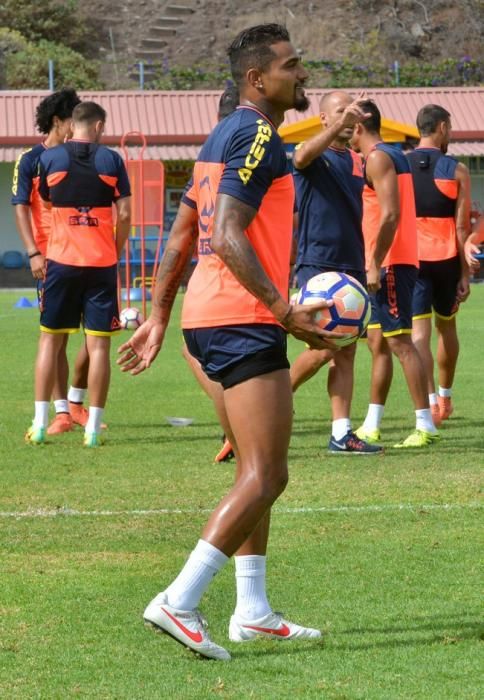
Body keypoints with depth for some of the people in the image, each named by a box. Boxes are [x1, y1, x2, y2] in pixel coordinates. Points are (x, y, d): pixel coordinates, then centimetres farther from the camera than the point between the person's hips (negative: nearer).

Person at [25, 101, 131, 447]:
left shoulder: (50, 158, 2)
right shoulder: (111, 159, 0)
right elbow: (124, 214, -1)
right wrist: (116, 254, 10)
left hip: (62, 260, 1)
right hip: (102, 262, -1)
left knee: (50, 339, 10)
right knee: (99, 343, 1)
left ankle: (40, 424, 6)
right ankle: (93, 428, -1)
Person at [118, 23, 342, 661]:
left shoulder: (224, 136, 19)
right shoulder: (257, 137, -12)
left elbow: (181, 237, 20)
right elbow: (229, 238, -21)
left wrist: (158, 317, 22)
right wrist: (284, 311, -24)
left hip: (211, 319, 11)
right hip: (243, 321, -11)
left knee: (255, 472, 16)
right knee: (265, 477, -11)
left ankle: (252, 612, 20)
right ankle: (179, 603, -16)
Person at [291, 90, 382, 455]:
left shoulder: (358, 161, 13)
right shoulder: (315, 157, -6)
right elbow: (303, 156, -32)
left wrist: (368, 265, 16)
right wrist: (340, 126, -46)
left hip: (352, 267, 7)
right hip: (318, 264, -7)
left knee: (346, 352, 4)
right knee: (323, 348, -13)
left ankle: (341, 433, 5)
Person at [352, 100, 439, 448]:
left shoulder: (378, 158, -12)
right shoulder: (395, 156, 18)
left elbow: (391, 214, -22)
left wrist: (375, 263, -21)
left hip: (389, 264, -10)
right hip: (392, 263, 10)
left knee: (400, 341, -10)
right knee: (378, 342, 13)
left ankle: (426, 426, -11)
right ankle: (371, 426, 18)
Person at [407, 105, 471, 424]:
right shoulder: (457, 171, -3)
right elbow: (462, 227, -5)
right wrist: (465, 274, 0)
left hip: (410, 259, 0)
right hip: (446, 258, 0)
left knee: (419, 331, -4)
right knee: (447, 326, 19)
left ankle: (430, 401, -17)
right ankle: (445, 397, 30)